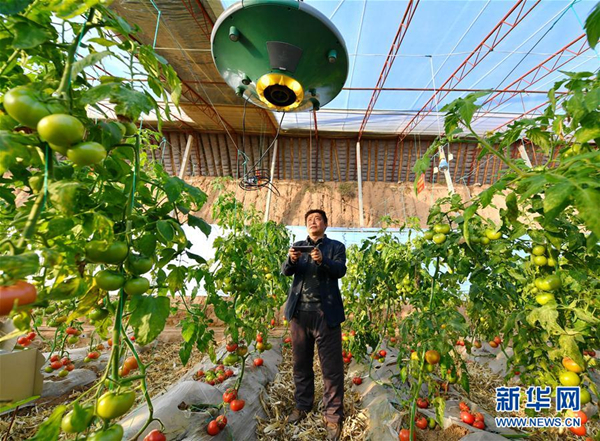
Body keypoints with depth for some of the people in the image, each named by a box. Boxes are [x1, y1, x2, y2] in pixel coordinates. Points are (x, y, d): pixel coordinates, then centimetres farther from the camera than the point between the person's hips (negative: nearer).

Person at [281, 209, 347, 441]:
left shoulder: (336, 246, 4)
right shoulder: (297, 245, 11)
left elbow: (340, 270, -12)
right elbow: (285, 271, -1)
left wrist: (323, 261, -31)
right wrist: (291, 260, -23)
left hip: (326, 313, -2)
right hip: (299, 311, 3)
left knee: (331, 367, 6)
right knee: (301, 363, 17)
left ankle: (333, 416, 23)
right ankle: (302, 405, 36)